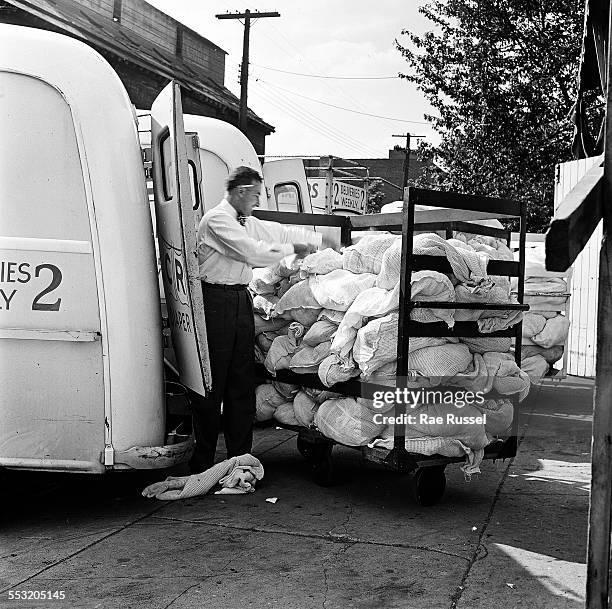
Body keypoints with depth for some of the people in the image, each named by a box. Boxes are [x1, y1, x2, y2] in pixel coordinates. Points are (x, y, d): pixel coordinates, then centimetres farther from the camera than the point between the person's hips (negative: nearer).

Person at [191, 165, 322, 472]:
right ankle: (203, 460, 3)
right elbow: (252, 251, -17)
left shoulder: (247, 222, 18)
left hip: (241, 299, 9)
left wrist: (323, 240, 22)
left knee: (242, 380, 9)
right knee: (212, 381, -5)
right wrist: (290, 249, -6)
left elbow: (280, 232, 23)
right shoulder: (217, 219, -10)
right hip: (216, 300, -9)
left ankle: (240, 454, 17)